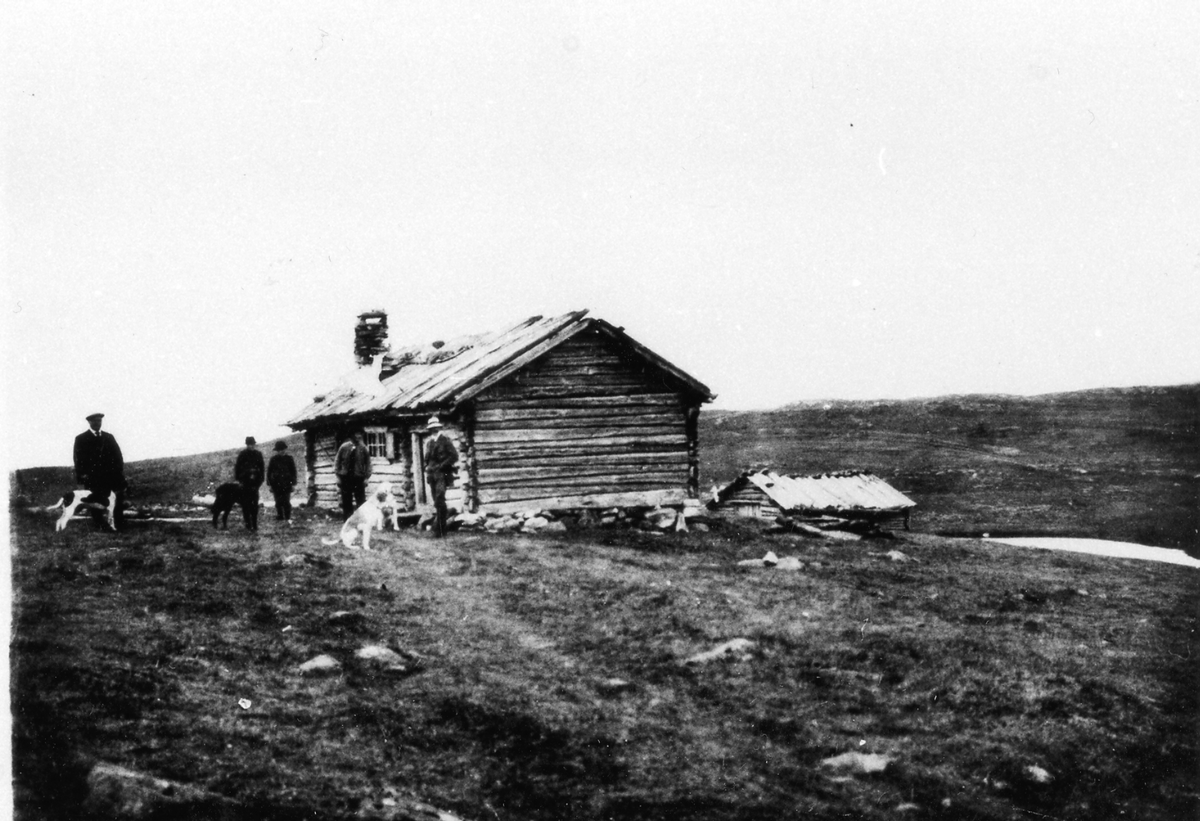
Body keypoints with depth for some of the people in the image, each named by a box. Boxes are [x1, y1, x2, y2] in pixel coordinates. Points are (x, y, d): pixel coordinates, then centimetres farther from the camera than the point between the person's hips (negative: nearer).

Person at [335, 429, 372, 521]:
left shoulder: (363, 449, 0)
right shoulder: (344, 447, 1)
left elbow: (368, 464, 4)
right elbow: (337, 462, 6)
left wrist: (366, 477, -3)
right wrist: (338, 476, 1)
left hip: (359, 479, -1)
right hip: (345, 478, 1)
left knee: (361, 502, -5)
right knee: (346, 502, 6)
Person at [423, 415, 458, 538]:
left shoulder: (445, 440, 0)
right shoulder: (429, 442, 17)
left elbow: (454, 456, -6)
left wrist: (441, 466, -11)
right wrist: (428, 467, 10)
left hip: (442, 474, -6)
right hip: (432, 475, 6)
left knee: (439, 499, -18)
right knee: (437, 501, 4)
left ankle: (438, 528, -19)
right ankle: (442, 528, 10)